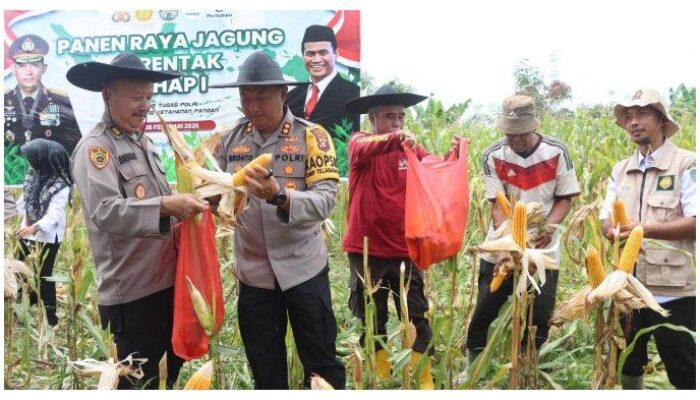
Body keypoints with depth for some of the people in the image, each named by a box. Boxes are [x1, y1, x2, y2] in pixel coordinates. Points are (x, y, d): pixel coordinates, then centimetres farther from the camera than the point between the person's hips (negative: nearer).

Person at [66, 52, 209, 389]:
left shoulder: (142, 141, 15)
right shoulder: (94, 148, -11)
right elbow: (105, 212, -26)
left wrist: (183, 205, 6)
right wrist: (166, 205, -34)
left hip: (167, 281, 8)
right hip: (131, 292, -8)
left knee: (184, 373, 20)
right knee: (140, 383, 7)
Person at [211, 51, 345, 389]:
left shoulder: (311, 136, -9)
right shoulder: (232, 138, 2)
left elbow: (325, 200, -20)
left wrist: (279, 195, -37)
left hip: (302, 269, -3)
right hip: (253, 273, 3)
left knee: (321, 362, 12)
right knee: (264, 368, 18)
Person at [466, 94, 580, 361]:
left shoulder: (556, 151, -8)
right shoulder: (493, 156, -9)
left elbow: (565, 198, 0)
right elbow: (497, 205, -11)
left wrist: (549, 226, -19)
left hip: (543, 249, 0)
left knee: (540, 316, 5)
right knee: (484, 310, 6)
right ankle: (473, 364, 26)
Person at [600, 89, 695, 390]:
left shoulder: (686, 164, -7)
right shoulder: (620, 170, 11)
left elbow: (694, 221, -16)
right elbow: (606, 219, 7)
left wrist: (647, 229, -27)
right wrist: (612, 230, -16)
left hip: (672, 291, -5)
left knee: (685, 375, 6)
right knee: (627, 365, 20)